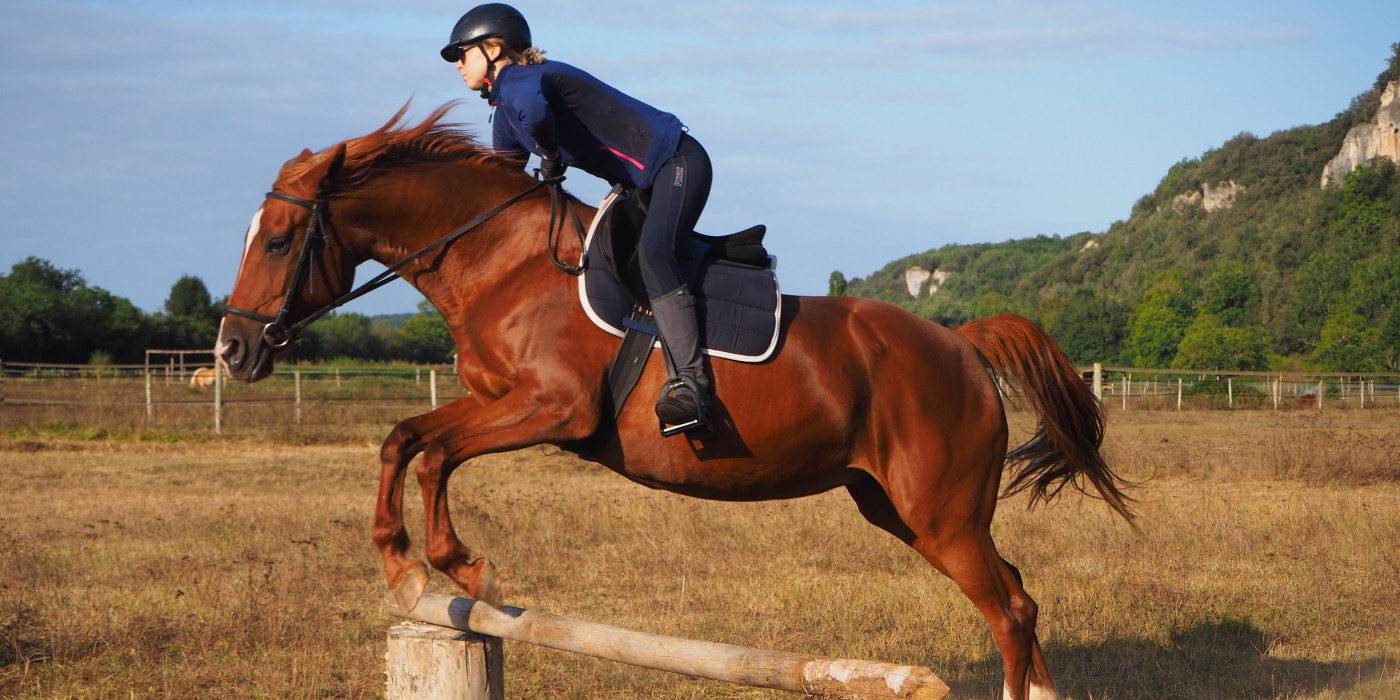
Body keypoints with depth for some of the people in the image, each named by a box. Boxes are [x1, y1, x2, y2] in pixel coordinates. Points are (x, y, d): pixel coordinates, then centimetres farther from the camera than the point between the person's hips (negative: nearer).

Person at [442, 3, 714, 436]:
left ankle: (690, 382, -43)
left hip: (677, 163, -11)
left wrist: (551, 157, -24)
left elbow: (532, 108, -43)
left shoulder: (519, 81, -17)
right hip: (641, 185, 11)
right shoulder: (506, 112, 15)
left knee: (650, 252, -32)